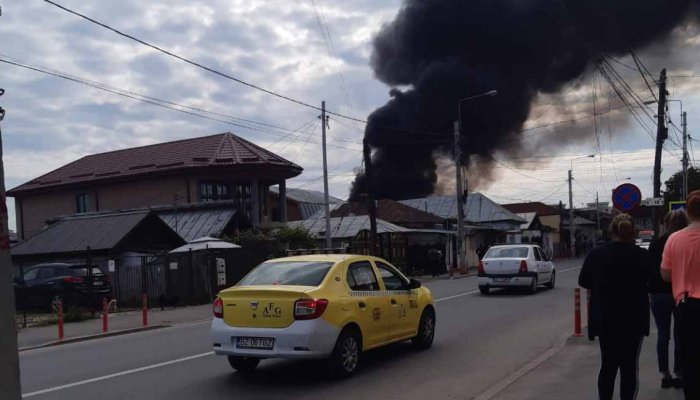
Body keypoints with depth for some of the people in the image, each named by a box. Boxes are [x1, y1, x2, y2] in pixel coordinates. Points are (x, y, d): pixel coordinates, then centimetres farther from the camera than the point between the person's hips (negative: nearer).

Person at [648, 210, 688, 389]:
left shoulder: (656, 244, -3)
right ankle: (678, 374, 10)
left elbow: (650, 269, -1)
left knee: (663, 335, 8)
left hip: (659, 294, 1)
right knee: (680, 335, 7)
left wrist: (651, 290, 7)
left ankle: (665, 375, 9)